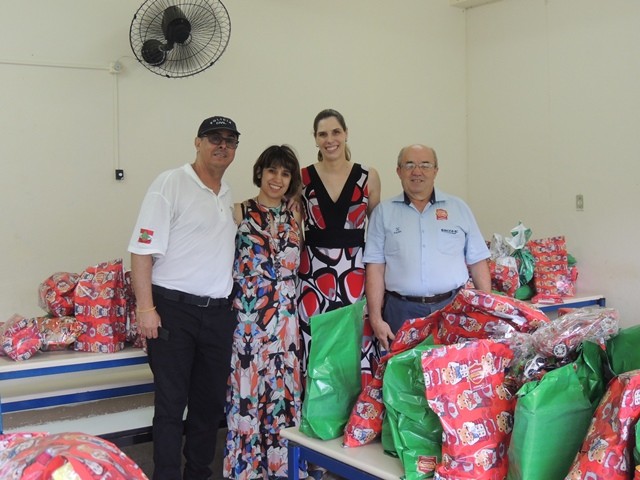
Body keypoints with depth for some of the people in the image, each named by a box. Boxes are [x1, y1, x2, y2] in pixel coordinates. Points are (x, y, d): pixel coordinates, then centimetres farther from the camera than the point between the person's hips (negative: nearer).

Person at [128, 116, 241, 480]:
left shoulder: (230, 195, 13)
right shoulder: (171, 184, -7)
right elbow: (143, 249, -12)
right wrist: (145, 308, -16)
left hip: (219, 312, 6)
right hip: (173, 309, -6)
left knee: (211, 402, 13)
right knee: (171, 404, 2)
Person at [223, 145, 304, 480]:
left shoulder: (295, 217, 11)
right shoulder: (240, 213, 1)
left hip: (286, 317, 3)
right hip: (247, 316, -3)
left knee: (284, 388, 6)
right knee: (248, 388, 0)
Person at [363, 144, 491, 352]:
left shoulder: (459, 208, 9)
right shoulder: (384, 212, 6)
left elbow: (477, 263, 9)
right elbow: (375, 268, 1)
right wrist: (376, 318, -5)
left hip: (453, 306, 1)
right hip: (403, 311, -1)